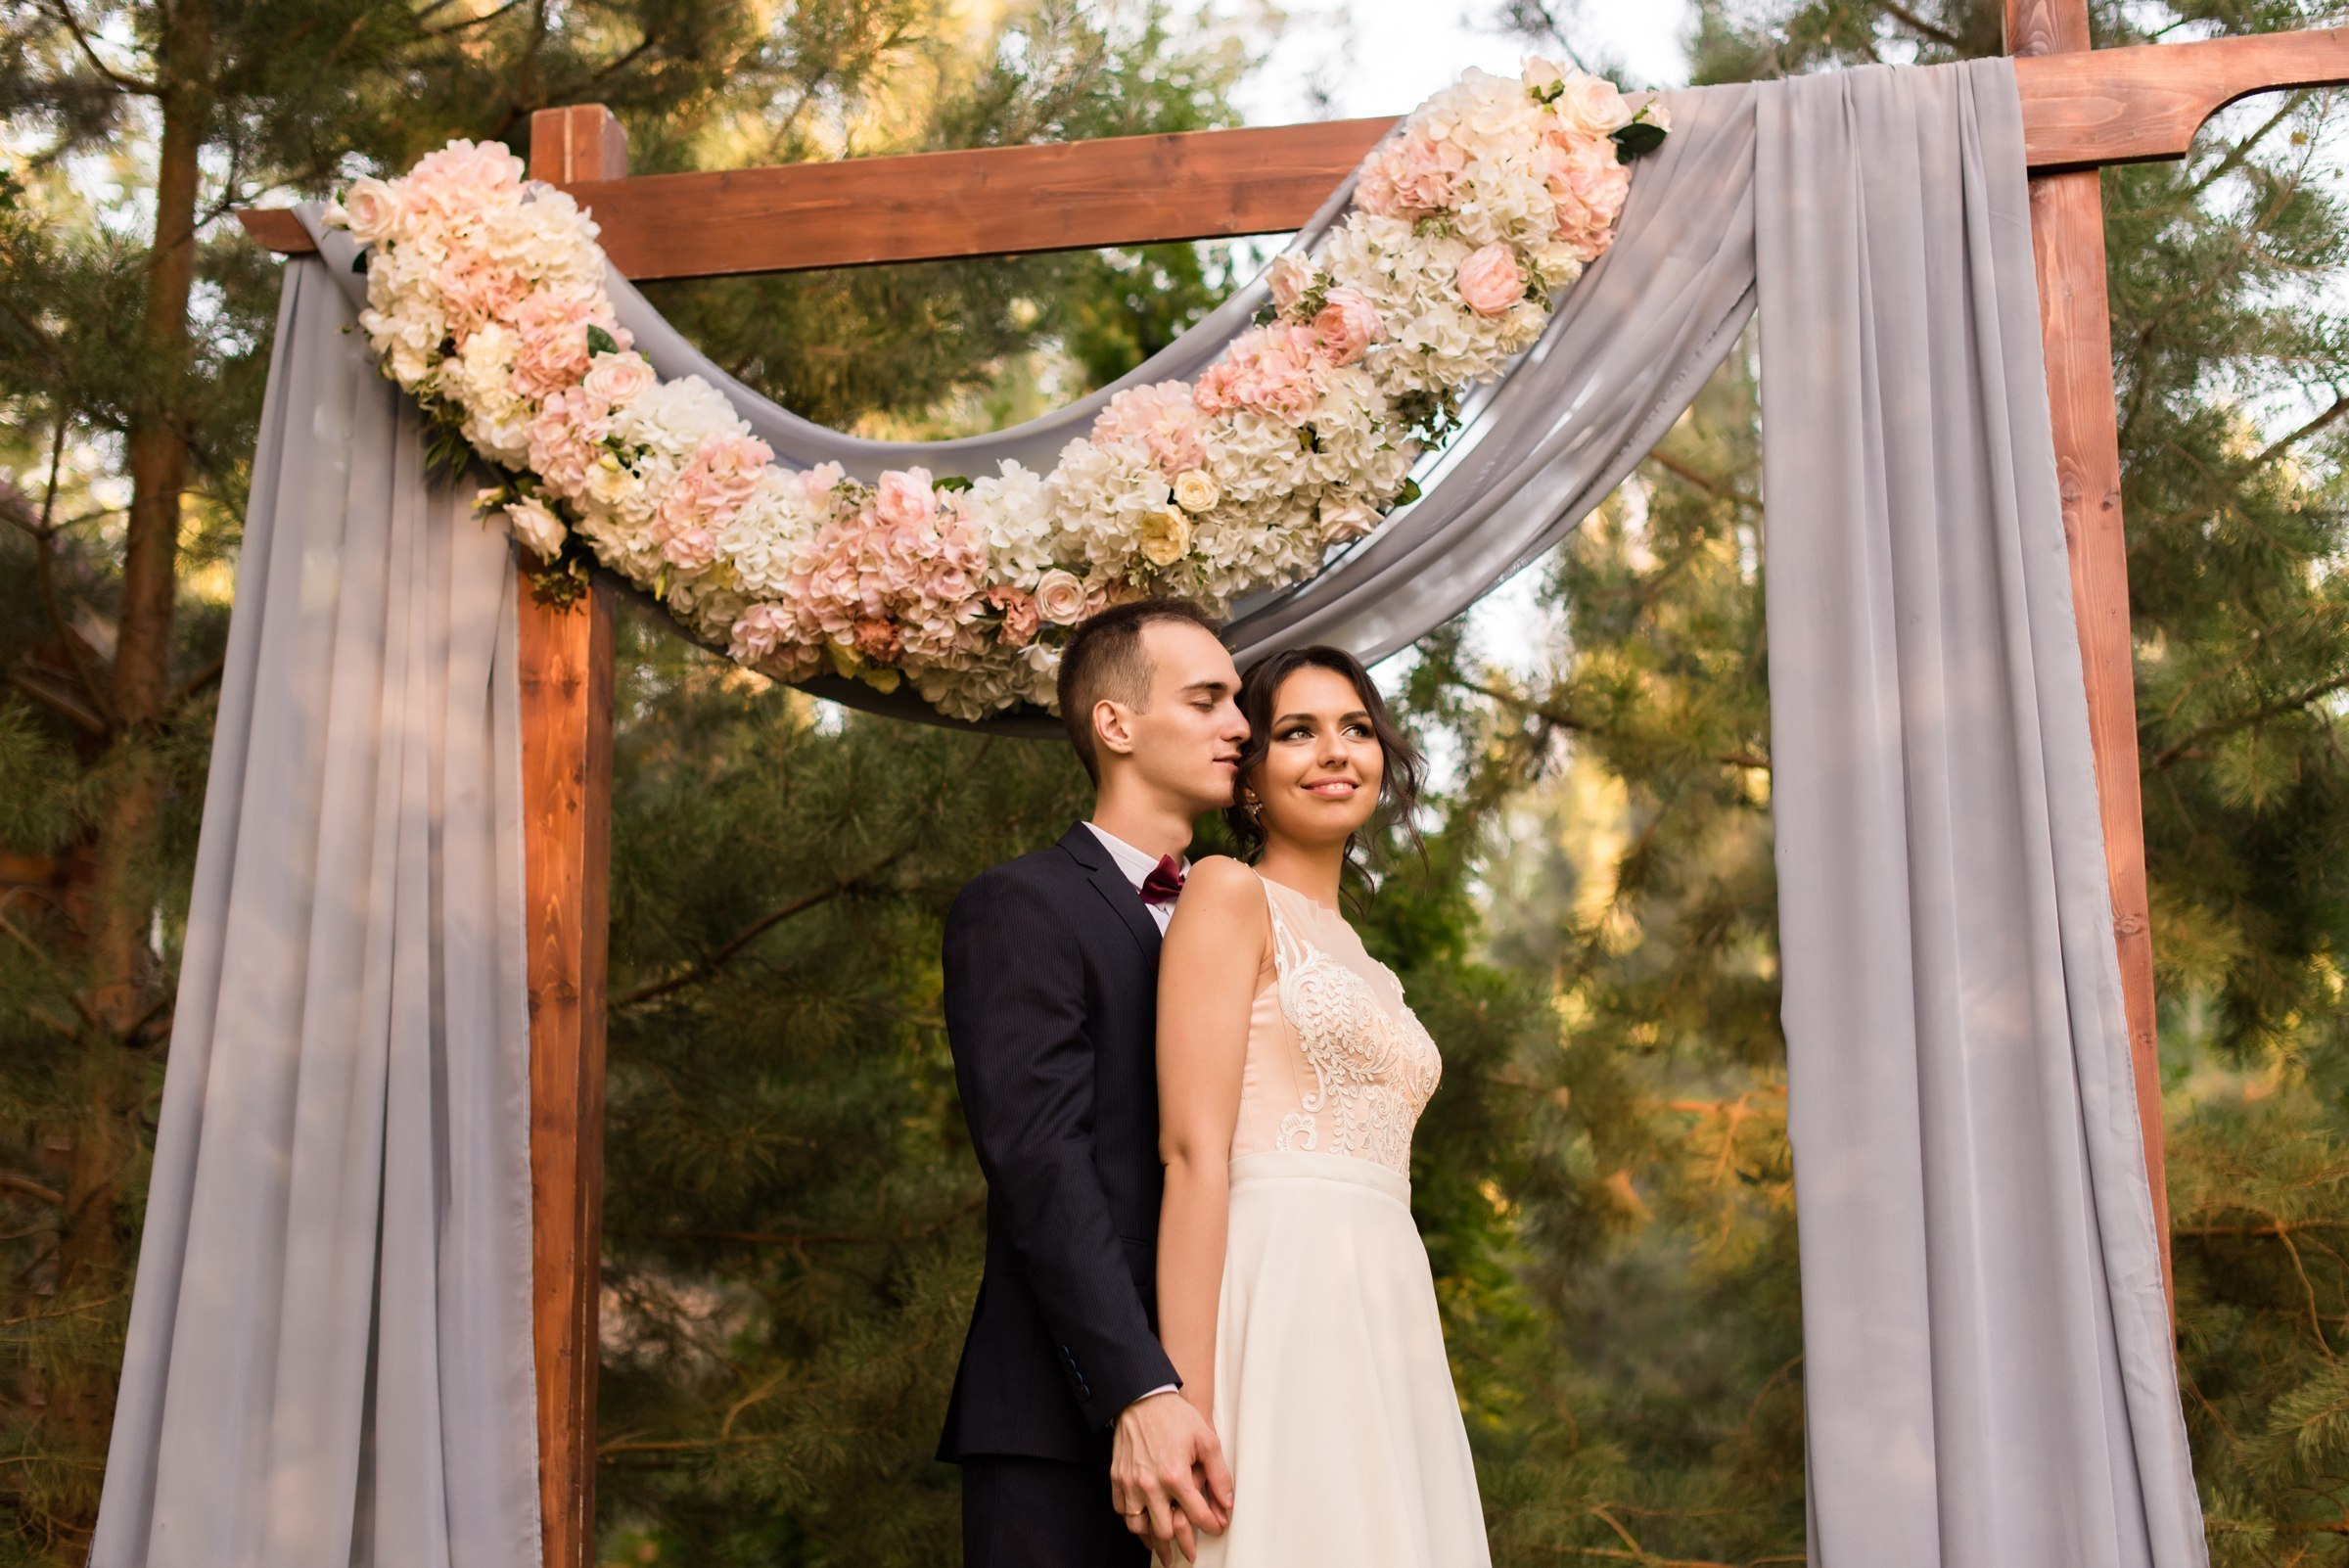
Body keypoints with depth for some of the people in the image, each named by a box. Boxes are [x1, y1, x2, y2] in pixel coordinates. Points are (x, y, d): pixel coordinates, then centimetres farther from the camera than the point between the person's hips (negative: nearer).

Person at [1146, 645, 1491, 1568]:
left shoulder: (1356, 961, 23)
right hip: (1281, 1312, -8)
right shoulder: (1228, 894, 1)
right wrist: (1186, 1406, -19)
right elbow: (1193, 1153, -10)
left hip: (1389, 1328, 8)